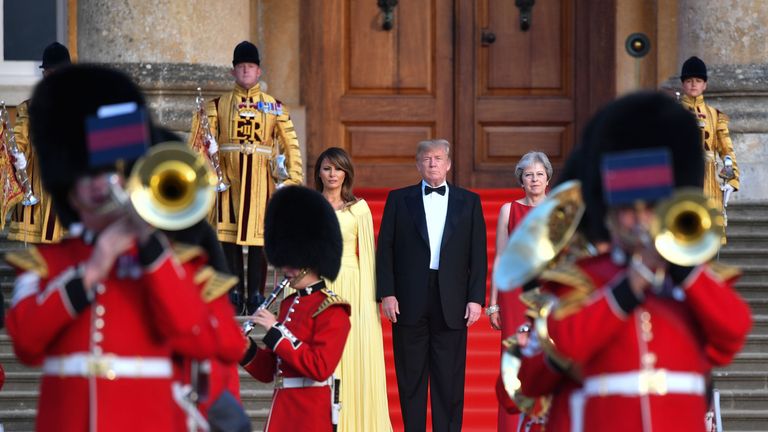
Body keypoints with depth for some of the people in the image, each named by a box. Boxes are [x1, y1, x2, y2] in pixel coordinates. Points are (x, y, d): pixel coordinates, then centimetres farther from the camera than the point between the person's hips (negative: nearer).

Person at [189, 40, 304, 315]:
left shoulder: (274, 107, 10)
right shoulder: (218, 106, 9)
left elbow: (291, 145, 6)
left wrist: (293, 178, -3)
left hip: (260, 179, 0)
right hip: (229, 177, 0)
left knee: (258, 240, -1)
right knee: (228, 237, -2)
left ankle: (256, 295, 3)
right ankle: (235, 295, 3)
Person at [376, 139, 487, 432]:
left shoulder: (469, 202, 9)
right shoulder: (399, 199, 8)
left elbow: (478, 254, 6)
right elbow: (385, 250, 5)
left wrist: (476, 298, -2)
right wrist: (386, 294, -5)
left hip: (452, 304, 0)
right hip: (410, 304, 0)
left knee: (449, 382, 1)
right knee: (411, 380, 3)